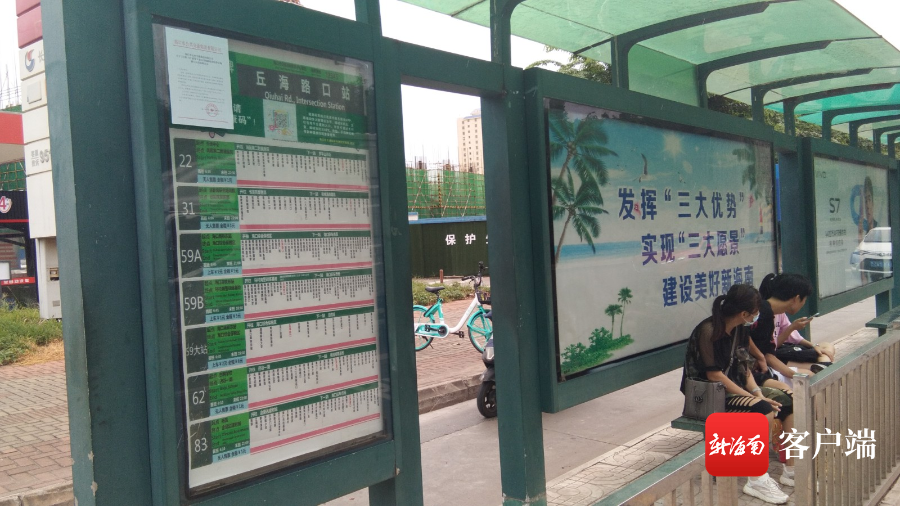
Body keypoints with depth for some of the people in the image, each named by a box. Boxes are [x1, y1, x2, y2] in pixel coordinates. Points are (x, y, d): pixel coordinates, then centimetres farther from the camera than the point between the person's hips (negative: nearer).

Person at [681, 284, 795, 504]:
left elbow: (743, 365, 7)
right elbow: (715, 376, -23)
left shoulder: (739, 329, 4)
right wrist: (757, 398, -21)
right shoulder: (708, 332, -22)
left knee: (787, 400, -5)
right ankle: (757, 480, -20)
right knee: (763, 410, -29)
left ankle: (791, 469, 3)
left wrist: (757, 391, -11)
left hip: (734, 387, 9)